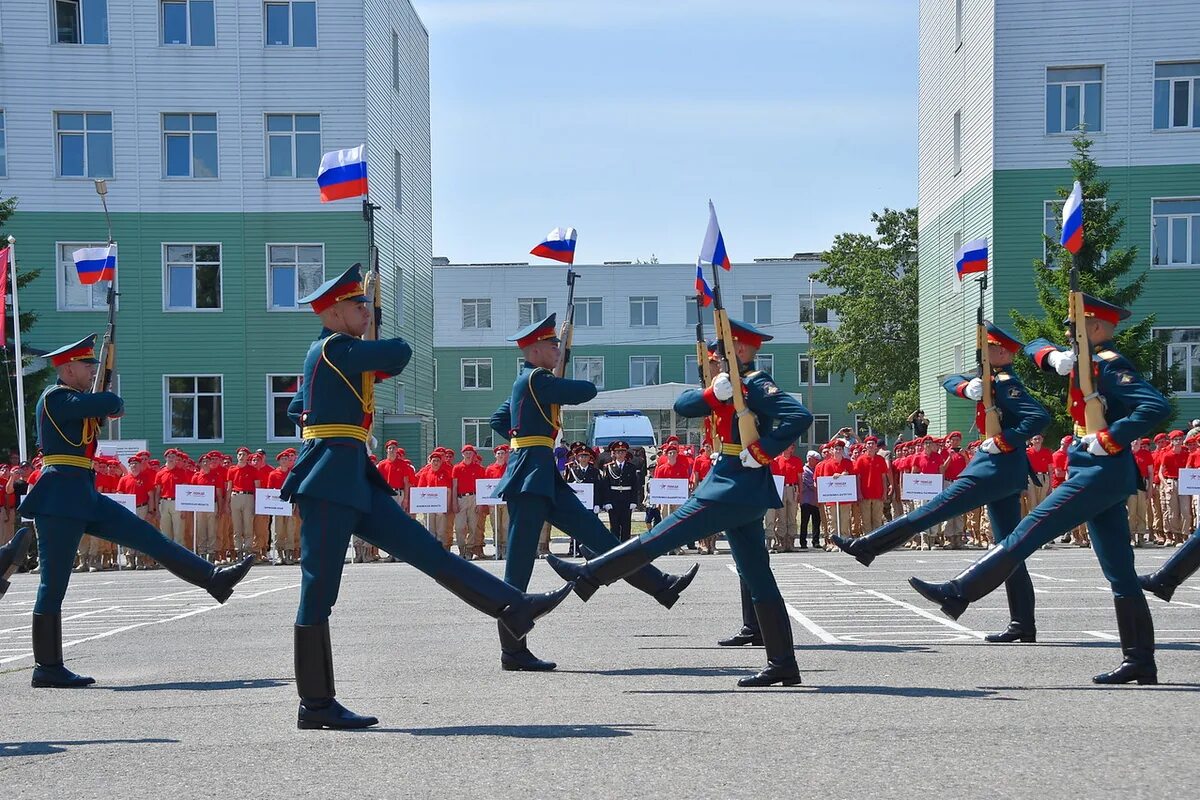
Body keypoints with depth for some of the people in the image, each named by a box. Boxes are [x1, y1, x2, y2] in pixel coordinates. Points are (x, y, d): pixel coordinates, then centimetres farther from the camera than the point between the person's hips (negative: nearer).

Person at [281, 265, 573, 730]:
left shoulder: (338, 355, 20)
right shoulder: (332, 349, -9)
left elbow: (297, 408, 32)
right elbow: (399, 352, -16)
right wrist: (380, 366, 6)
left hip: (355, 480, 10)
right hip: (330, 480, -10)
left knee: (426, 549, 5)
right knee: (319, 591, -5)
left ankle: (513, 607, 3)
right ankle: (315, 706, 0)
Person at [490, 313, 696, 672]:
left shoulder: (526, 382, 17)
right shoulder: (537, 379, -13)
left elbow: (498, 420, 28)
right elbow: (587, 391, -14)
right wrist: (569, 386, 7)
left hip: (544, 479, 10)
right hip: (530, 478, -10)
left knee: (593, 531, 7)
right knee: (519, 565, -5)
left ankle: (660, 585, 8)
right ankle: (513, 652, -1)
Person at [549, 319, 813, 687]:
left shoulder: (756, 384, -10)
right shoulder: (731, 384, 19)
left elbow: (800, 416, -23)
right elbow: (683, 405, 8)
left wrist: (762, 452, -22)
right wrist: (712, 394, -12)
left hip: (736, 486, -11)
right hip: (742, 489, 11)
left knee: (663, 536, -6)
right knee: (759, 579, 8)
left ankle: (588, 576, -2)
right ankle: (783, 665, 9)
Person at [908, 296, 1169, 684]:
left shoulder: (1110, 365, -12)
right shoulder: (1087, 361, 16)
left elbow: (1157, 405, -24)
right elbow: (1035, 347, 24)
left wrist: (1111, 438, -24)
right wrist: (1054, 357, 2)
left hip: (1100, 472, -10)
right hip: (1106, 476, 10)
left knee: (1027, 533, -10)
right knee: (1121, 572, 8)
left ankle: (957, 594, -9)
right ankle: (1140, 662, 9)